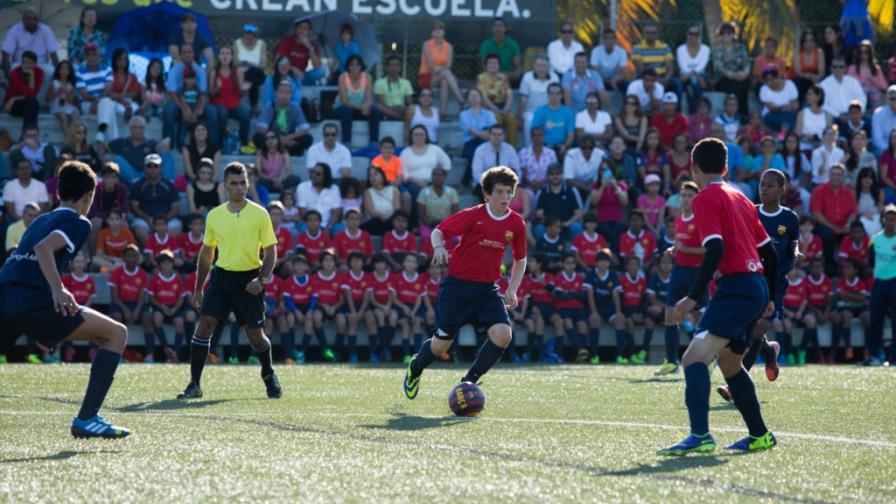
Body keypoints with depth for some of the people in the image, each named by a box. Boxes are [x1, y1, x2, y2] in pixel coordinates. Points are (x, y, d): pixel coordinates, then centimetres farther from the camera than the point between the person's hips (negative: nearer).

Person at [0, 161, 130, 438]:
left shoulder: (41, 220, 29)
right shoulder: (79, 223, 5)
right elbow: (43, 248, -14)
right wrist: (58, 290, -20)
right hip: (32, 300, -7)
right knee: (116, 333, 2)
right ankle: (86, 419, -6)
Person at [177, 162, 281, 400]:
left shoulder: (259, 214, -4)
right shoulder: (214, 215, 5)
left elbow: (271, 252, -2)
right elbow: (206, 253, 15)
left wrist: (262, 279, -17)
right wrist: (198, 288, 15)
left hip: (249, 278, -2)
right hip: (221, 275, 2)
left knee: (255, 334, 5)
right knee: (204, 324, -13)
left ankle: (269, 375, 34)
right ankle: (194, 385, -9)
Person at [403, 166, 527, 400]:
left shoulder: (516, 224, -2)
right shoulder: (473, 215, -13)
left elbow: (520, 260, 13)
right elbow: (438, 232, -7)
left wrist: (512, 289, 1)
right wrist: (439, 247, -30)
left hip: (487, 289, 3)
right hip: (457, 286, -3)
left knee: (503, 335, -19)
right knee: (442, 343, 2)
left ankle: (469, 381, 2)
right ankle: (415, 367, 37)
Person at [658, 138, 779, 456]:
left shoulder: (706, 198, -5)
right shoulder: (739, 197, 20)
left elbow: (715, 250, -18)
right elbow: (769, 251, 21)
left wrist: (692, 298, -19)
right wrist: (767, 298, 31)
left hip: (736, 286, -9)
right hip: (758, 286, 9)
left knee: (694, 357, -18)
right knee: (729, 363, 24)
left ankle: (700, 436, -34)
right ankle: (760, 436, 32)